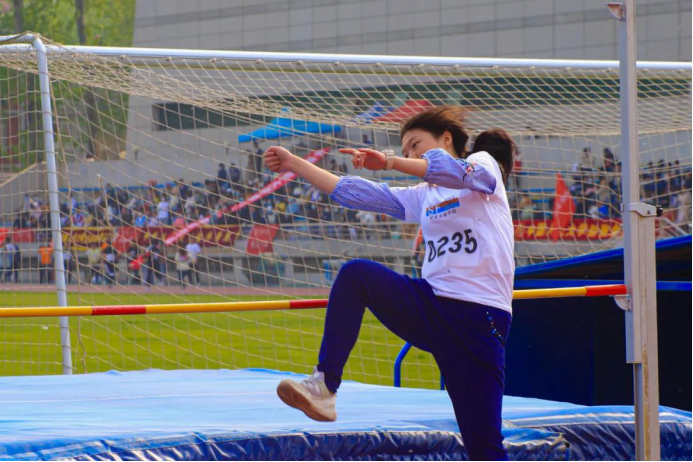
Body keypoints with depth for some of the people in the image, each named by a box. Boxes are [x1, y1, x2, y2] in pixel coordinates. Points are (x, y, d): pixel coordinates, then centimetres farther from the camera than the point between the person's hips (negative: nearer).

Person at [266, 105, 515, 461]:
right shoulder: (422, 197, 20)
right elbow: (353, 192, 19)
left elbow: (458, 172, -21)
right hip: (431, 306, 5)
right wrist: (295, 164, 16)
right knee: (356, 274, -17)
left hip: (480, 320, -5)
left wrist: (390, 162, -31)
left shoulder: (483, 164, 3)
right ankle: (323, 387, -21)